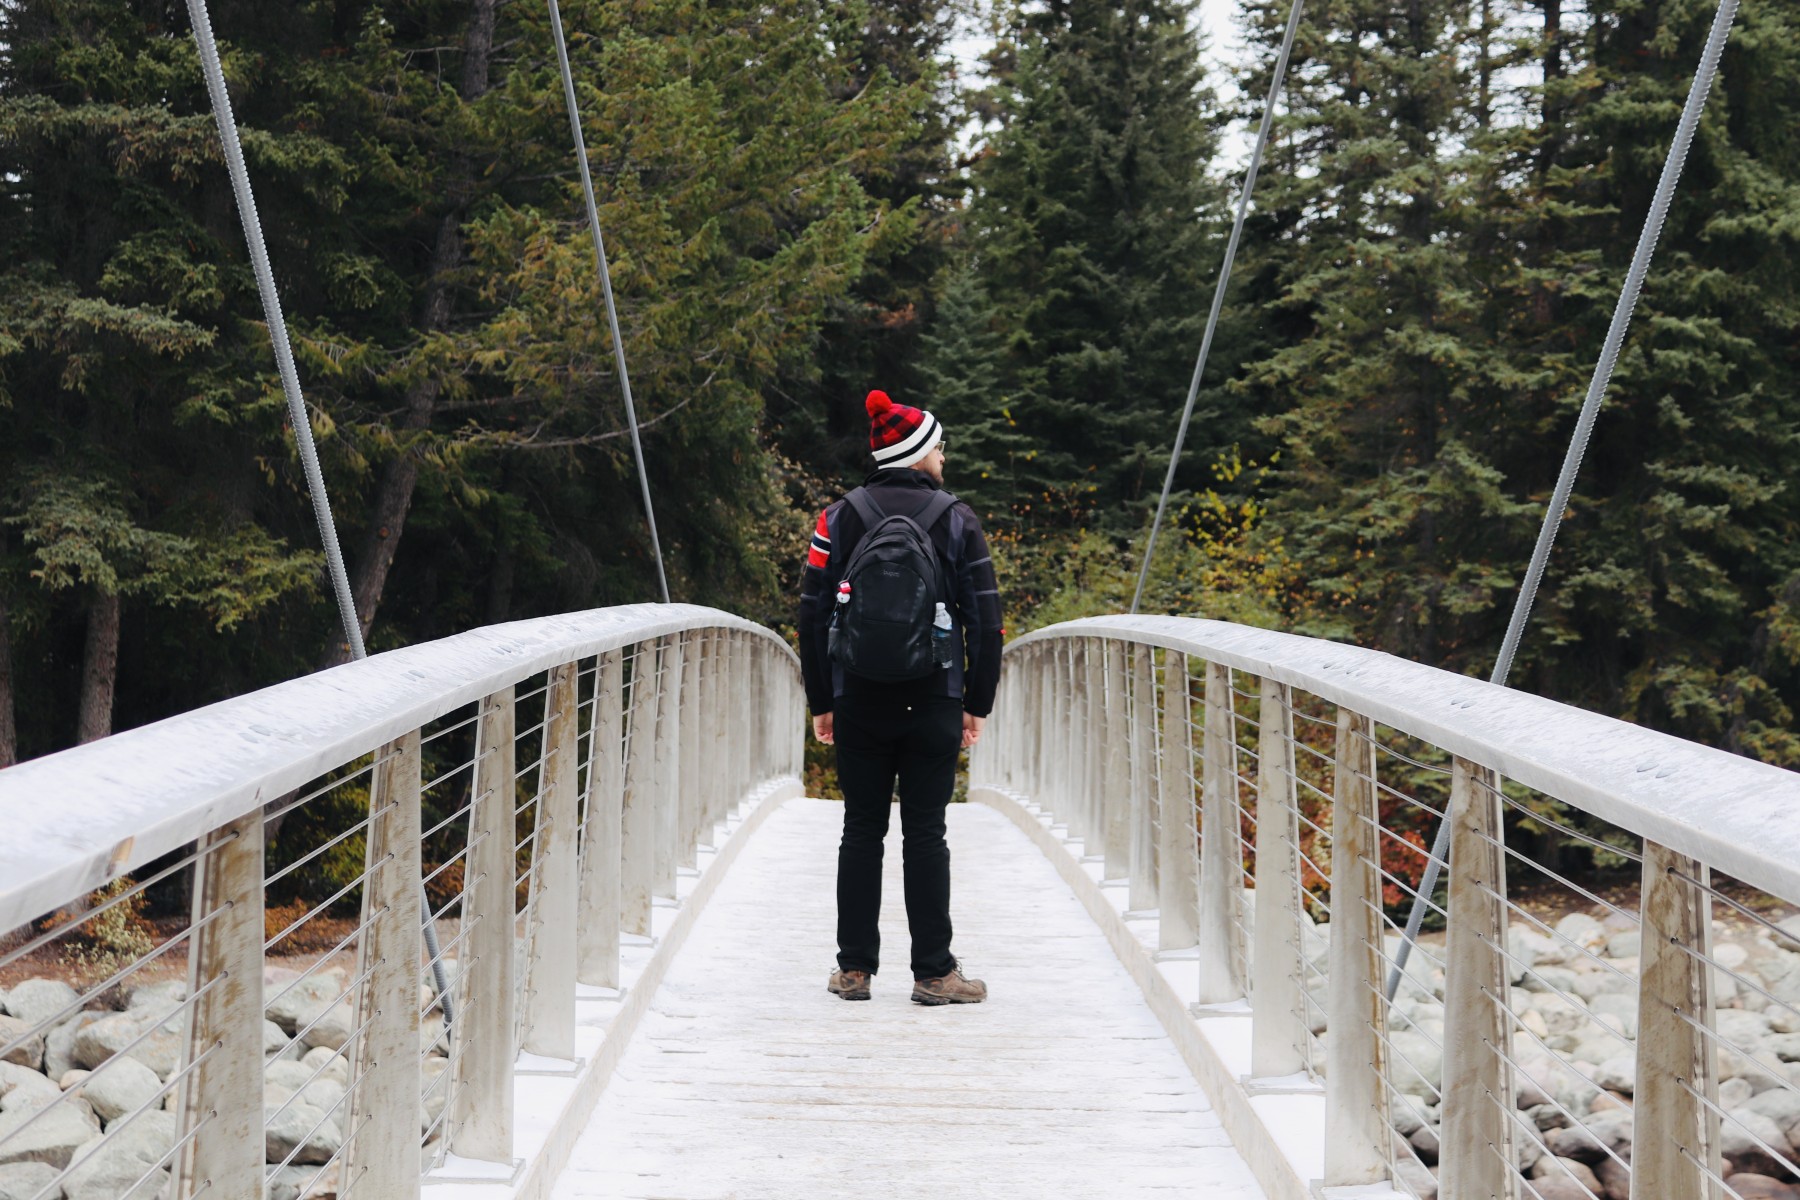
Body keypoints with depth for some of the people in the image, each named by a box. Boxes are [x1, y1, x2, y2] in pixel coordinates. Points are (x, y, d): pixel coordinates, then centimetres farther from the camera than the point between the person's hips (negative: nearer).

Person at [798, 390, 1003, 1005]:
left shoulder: (839, 518, 3)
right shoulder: (958, 520, 0)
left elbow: (813, 614, 2)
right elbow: (985, 618, 0)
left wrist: (821, 702, 8)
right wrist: (977, 703, 6)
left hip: (858, 701, 1)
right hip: (934, 702, -1)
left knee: (862, 832, 8)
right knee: (926, 834, 2)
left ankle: (855, 967, 10)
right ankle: (934, 972, 4)